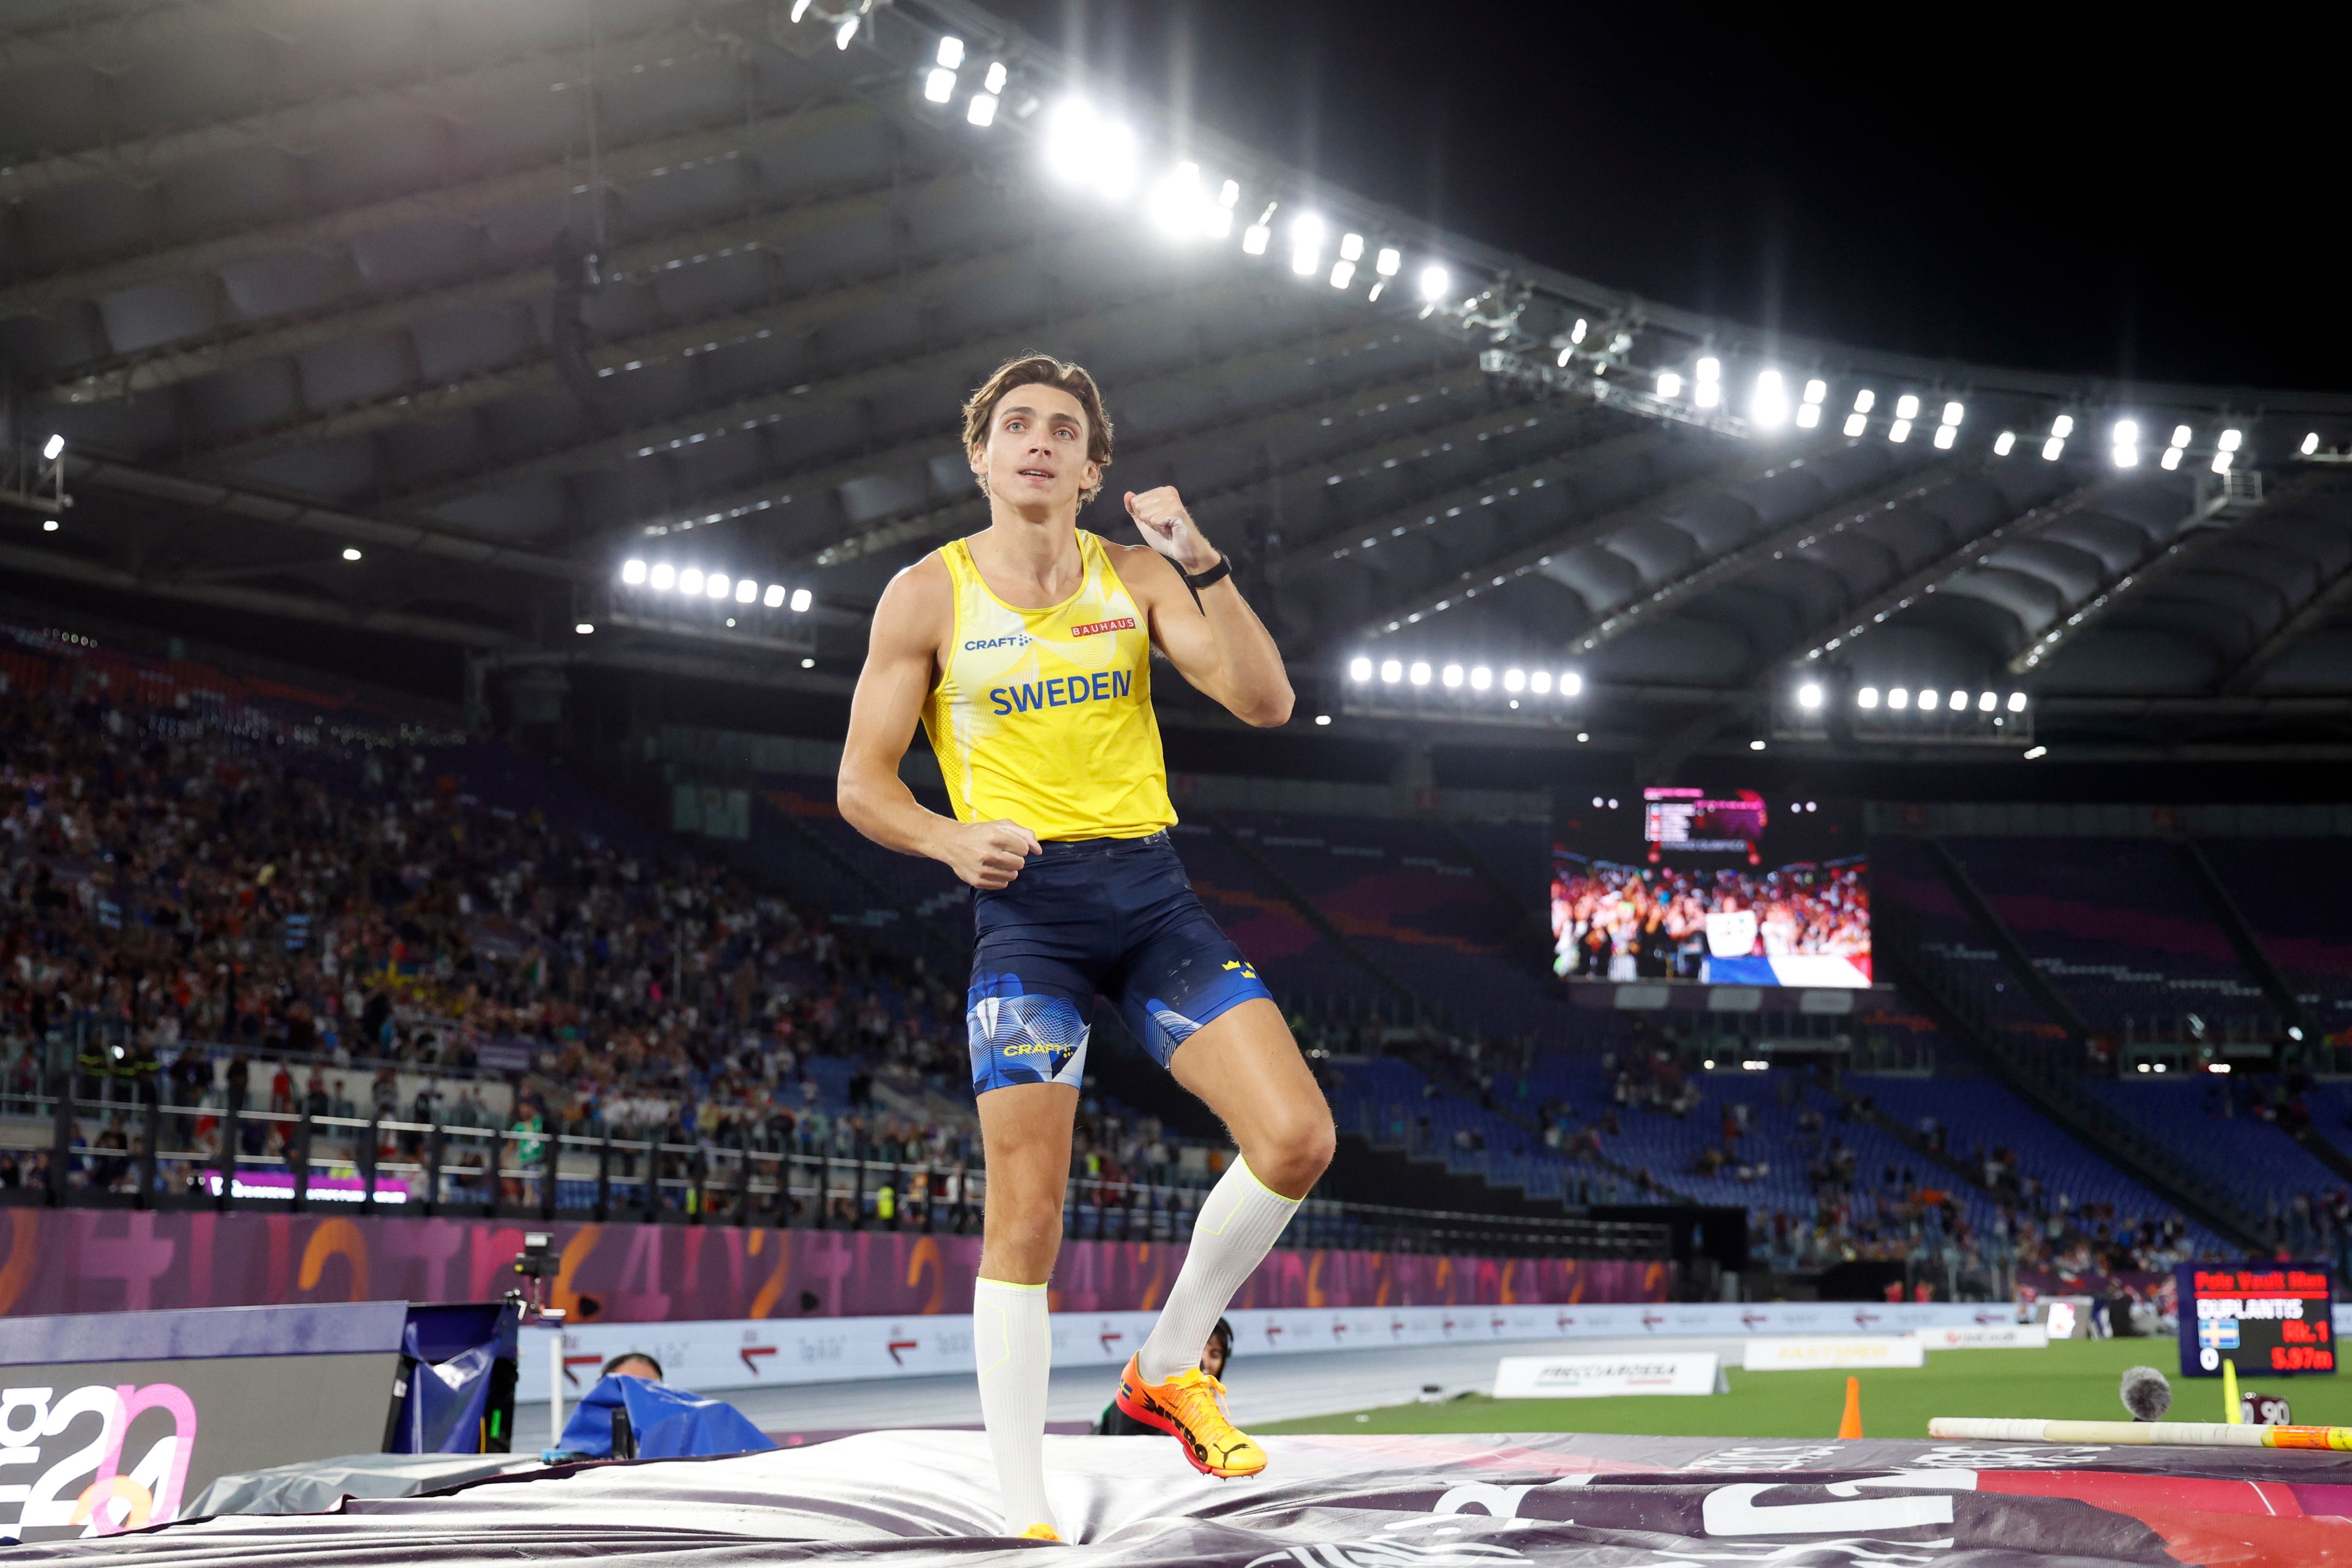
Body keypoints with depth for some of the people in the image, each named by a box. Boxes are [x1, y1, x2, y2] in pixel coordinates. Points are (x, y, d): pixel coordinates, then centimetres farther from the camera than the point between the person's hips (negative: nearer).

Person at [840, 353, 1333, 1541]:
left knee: (1296, 1140, -10)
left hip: (1151, 893, 3)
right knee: (1026, 1211, -7)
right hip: (1025, 902, -3)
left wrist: (1201, 563, -14)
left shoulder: (1137, 576, 8)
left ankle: (1168, 1366, 13)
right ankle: (1025, 1515, 4)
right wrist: (949, 839, -18)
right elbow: (861, 784, 2)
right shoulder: (928, 596, 1)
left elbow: (1265, 701, -3)